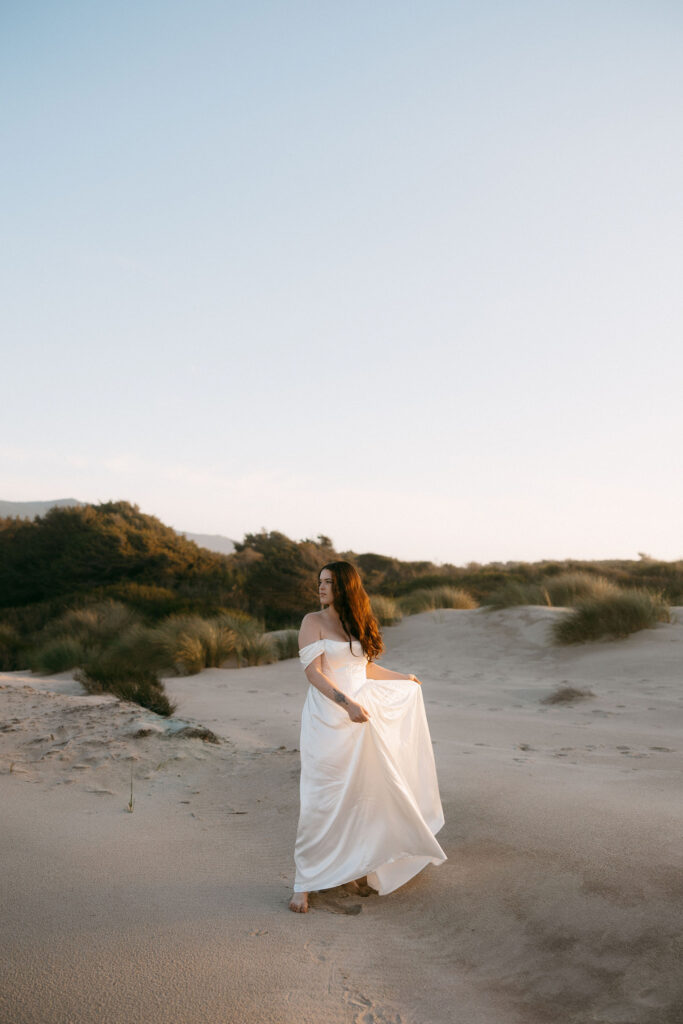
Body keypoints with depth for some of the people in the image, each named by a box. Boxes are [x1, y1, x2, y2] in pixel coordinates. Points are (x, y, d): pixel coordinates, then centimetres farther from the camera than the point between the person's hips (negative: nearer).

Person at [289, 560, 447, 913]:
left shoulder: (358, 624, 11)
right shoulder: (313, 621, -5)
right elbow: (313, 672, -14)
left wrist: (405, 679, 36)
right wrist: (346, 703, -25)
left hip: (362, 719, 5)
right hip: (327, 721, -5)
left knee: (359, 796, 6)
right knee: (319, 801, -4)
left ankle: (349, 870, 20)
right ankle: (304, 884, 7)